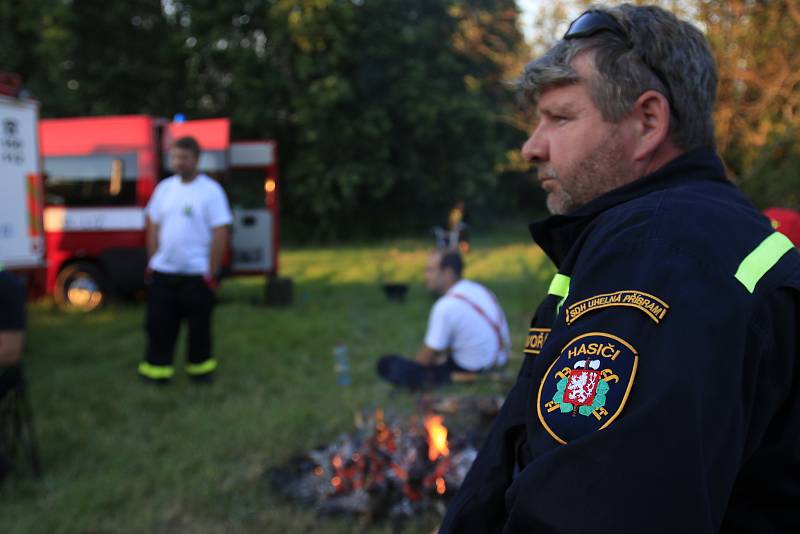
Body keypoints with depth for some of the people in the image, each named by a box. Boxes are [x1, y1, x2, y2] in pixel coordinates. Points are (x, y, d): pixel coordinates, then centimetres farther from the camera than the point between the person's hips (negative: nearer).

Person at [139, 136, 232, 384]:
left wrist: (212, 271, -12)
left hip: (196, 273, -4)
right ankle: (157, 367, 17)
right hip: (163, 271, 4)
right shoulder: (164, 187, 7)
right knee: (159, 322, 6)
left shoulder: (211, 191, -8)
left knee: (199, 325, 9)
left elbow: (220, 233, -11)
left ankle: (200, 366, 25)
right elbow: (154, 226, 13)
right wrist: (153, 261, 7)